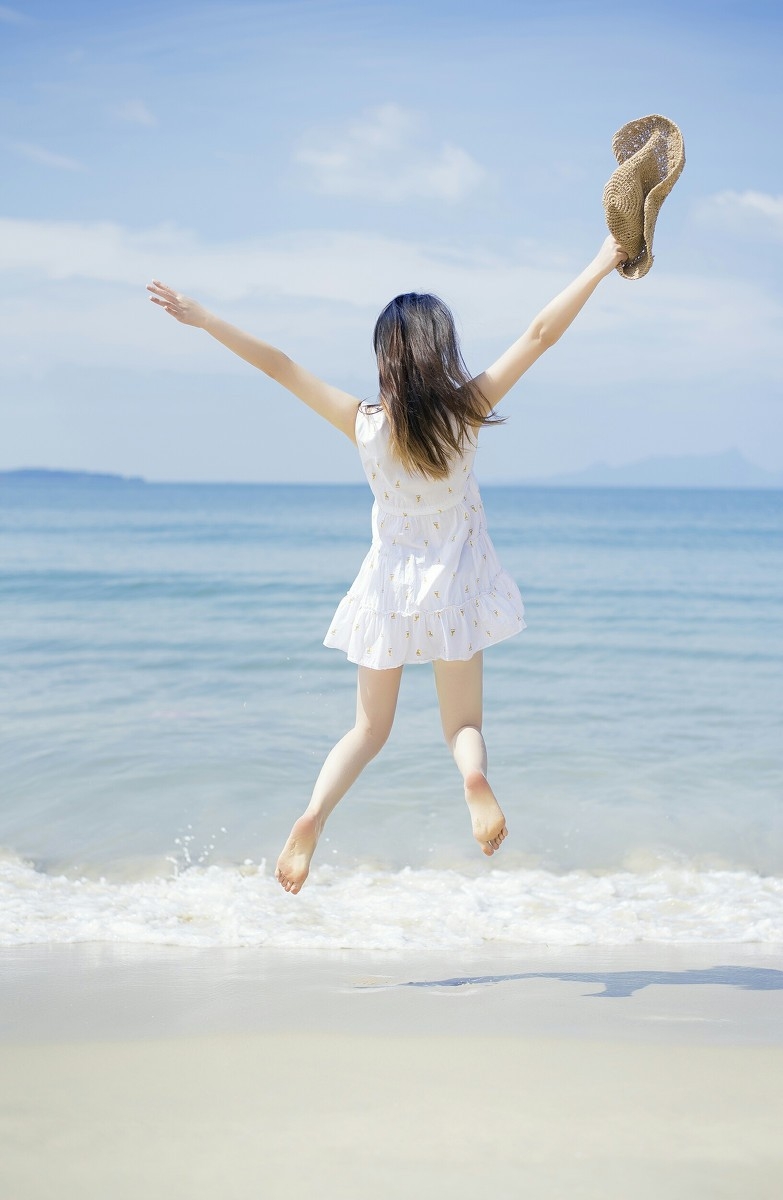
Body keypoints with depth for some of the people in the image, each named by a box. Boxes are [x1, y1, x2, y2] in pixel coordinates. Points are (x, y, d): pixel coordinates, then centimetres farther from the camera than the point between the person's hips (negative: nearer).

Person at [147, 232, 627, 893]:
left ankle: (314, 815, -9)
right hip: (454, 589, -1)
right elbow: (540, 334, -15)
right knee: (464, 723, 9)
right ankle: (474, 776, -26)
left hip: (389, 587, 1)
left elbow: (279, 364, -12)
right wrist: (600, 266, -10)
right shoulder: (465, 412, -17)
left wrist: (201, 317, -7)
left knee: (369, 727, 15)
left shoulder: (365, 424, -15)